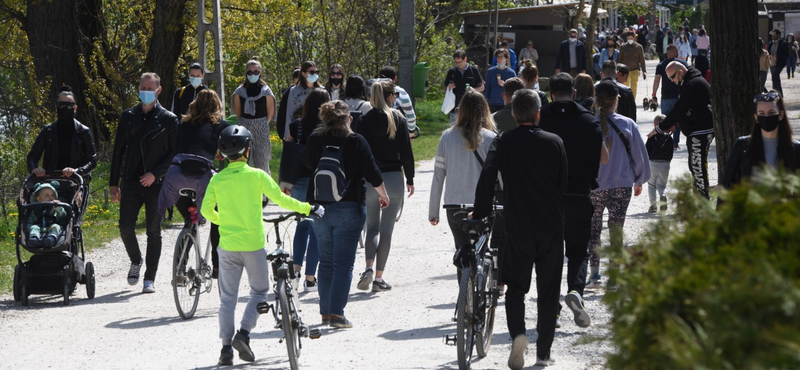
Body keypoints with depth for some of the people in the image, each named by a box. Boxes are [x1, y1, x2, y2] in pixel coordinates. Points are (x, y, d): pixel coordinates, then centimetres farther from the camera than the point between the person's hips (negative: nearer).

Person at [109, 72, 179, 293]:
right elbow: (118, 151, 12)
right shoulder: (128, 117, 10)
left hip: (156, 184, -2)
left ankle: (150, 279, 9)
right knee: (126, 228, -4)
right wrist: (113, 182, 8)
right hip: (131, 182, 2)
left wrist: (155, 174, -13)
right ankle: (135, 261, 25)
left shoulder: (168, 120, 2)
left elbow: (174, 153, -1)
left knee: (153, 231, 2)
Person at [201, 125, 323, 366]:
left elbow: (206, 210, 4)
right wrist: (308, 208, 6)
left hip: (227, 245, 2)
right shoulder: (256, 175, -7)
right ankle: (244, 333, -4)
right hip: (253, 245, -2)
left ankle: (226, 348, 3)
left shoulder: (217, 179, 0)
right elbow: (280, 199, -7)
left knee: (227, 298, 8)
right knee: (259, 292, 15)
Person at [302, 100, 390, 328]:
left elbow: (306, 165, 16)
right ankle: (337, 313, -11)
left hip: (320, 207, 4)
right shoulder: (356, 142, -8)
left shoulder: (315, 140, 0)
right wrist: (383, 195, 11)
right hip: (349, 207, -3)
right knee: (344, 262, -3)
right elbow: (372, 173, -4)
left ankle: (326, 311, 17)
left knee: (326, 261, 15)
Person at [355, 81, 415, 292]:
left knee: (372, 227, 12)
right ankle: (379, 278, 4)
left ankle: (369, 267, -11)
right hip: (393, 179, -1)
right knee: (387, 229, 6)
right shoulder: (398, 120, -3)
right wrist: (409, 179, 7)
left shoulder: (365, 120, -2)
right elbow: (406, 152, -2)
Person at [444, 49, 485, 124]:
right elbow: (445, 88, 13)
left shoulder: (473, 70, 2)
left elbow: (481, 87, 6)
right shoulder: (451, 72, 6)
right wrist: (449, 87, -10)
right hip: (455, 108, 2)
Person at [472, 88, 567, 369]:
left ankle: (518, 333, -15)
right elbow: (563, 183, 5)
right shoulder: (555, 142, -1)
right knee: (548, 290, 10)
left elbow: (487, 177, -17)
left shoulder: (503, 142, -5)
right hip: (552, 226, 1)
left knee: (515, 286, 11)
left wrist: (480, 212, -7)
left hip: (518, 227, -1)